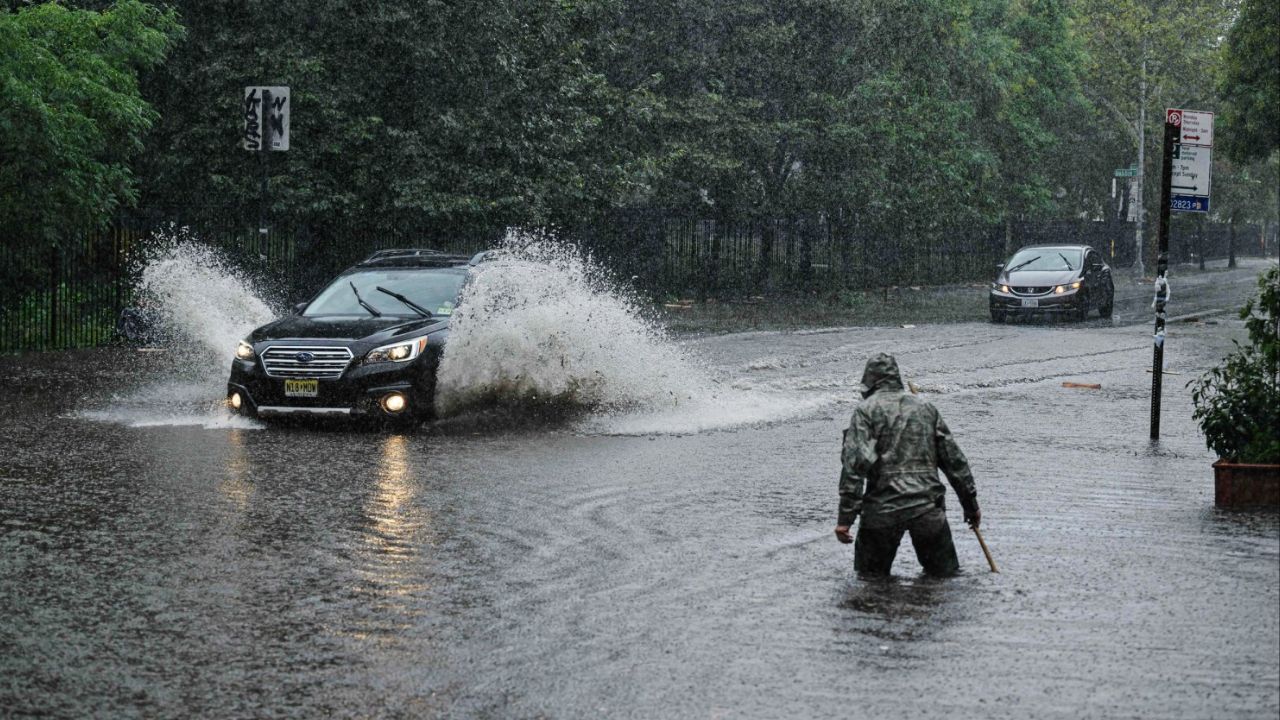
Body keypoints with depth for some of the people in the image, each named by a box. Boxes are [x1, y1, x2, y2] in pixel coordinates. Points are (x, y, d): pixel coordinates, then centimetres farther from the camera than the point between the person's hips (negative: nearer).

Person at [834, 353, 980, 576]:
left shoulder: (866, 410, 1)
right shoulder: (926, 408, 15)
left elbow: (855, 463, -11)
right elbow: (954, 459, 15)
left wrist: (845, 518, -13)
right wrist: (971, 504, 23)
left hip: (883, 510, -2)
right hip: (928, 508, 3)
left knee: (870, 575, 12)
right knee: (945, 572, 15)